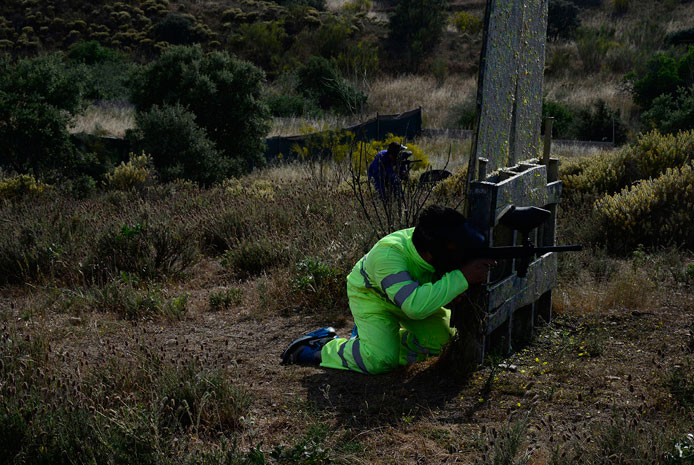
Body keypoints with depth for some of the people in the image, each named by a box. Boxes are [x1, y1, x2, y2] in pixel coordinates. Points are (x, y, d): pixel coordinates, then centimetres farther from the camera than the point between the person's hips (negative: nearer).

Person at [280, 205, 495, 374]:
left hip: (413, 292, 6)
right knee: (379, 360, -22)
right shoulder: (388, 255, -45)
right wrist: (462, 277, -54)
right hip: (370, 294, -6)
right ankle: (323, 349, 3)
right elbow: (415, 306, -56)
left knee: (443, 336, -3)